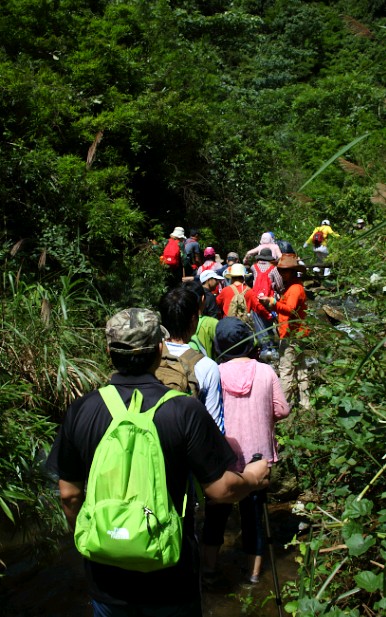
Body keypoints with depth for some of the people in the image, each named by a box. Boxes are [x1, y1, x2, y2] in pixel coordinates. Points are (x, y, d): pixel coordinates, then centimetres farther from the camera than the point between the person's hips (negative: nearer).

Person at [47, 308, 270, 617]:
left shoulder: (81, 410, -13)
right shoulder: (185, 411, -21)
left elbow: (69, 495, -3)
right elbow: (220, 489, -14)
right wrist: (253, 479, 7)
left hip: (105, 574, 2)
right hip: (170, 576, -2)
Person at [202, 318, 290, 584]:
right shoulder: (266, 372, -11)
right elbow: (282, 410, -5)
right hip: (258, 454, 1)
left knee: (217, 508, 19)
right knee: (254, 508, 17)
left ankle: (210, 565, 33)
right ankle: (254, 570, 32)